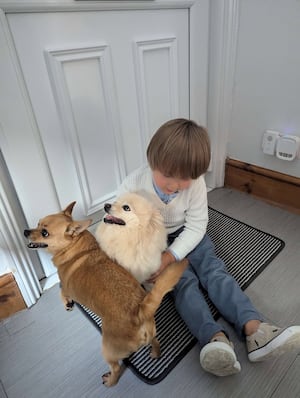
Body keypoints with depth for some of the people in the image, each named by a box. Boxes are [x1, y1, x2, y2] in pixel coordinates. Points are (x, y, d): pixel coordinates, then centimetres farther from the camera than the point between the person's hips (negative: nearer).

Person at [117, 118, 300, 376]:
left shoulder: (196, 183, -23)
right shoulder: (133, 185, -27)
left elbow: (196, 226, -17)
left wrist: (171, 256, -28)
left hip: (186, 236, 2)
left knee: (214, 270, -14)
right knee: (185, 281, -21)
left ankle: (255, 331, -19)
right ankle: (216, 339, -31)